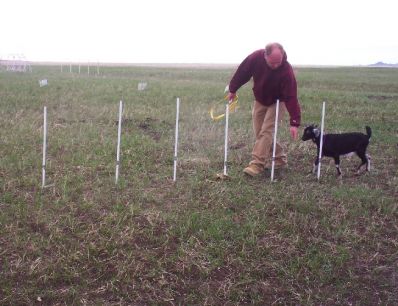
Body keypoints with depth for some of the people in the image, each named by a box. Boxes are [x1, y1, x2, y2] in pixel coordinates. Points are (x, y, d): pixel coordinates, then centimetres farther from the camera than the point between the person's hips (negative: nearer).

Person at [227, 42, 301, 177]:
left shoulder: (286, 70, -34)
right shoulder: (256, 57, -26)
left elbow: (291, 97, -35)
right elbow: (242, 72, -8)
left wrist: (294, 122, -40)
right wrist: (233, 89, 3)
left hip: (277, 102, -5)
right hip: (259, 100, 5)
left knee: (266, 131, -17)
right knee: (259, 132, 6)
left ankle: (257, 164, -16)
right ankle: (279, 159, 18)